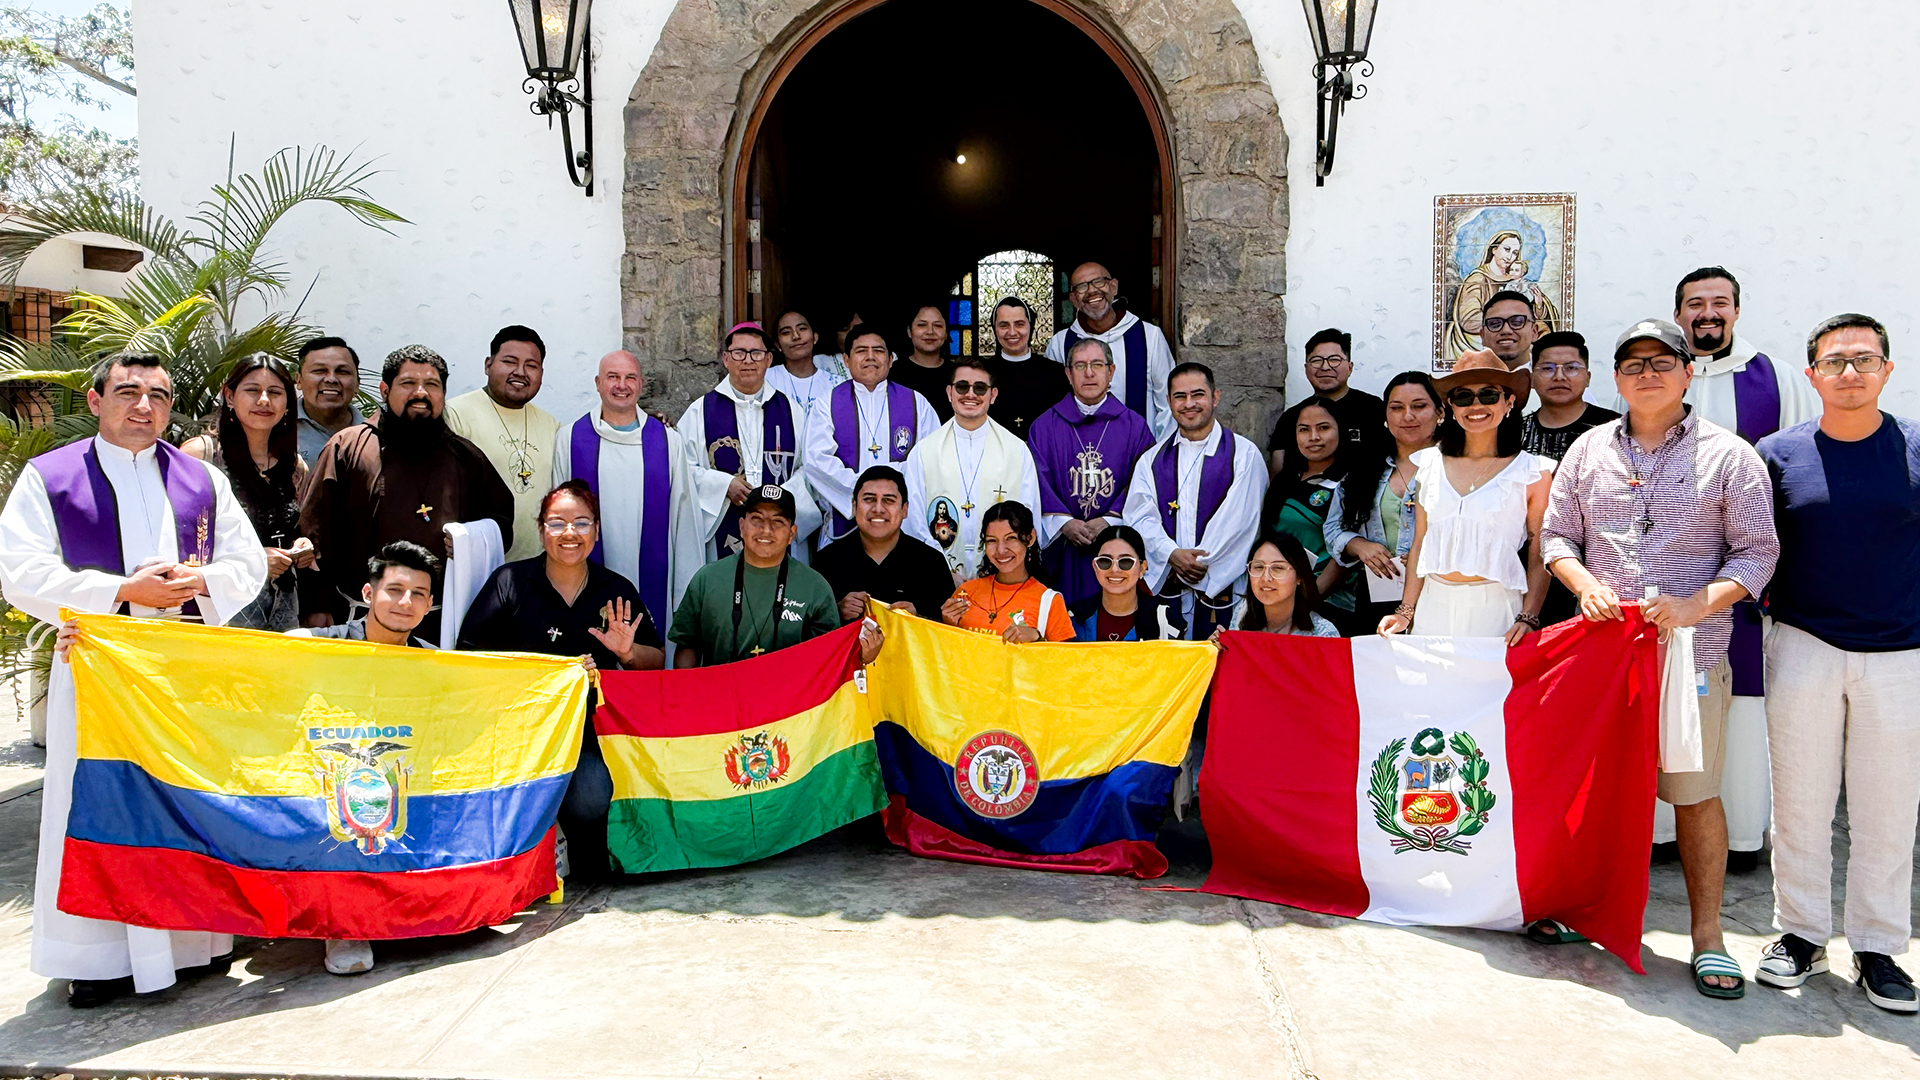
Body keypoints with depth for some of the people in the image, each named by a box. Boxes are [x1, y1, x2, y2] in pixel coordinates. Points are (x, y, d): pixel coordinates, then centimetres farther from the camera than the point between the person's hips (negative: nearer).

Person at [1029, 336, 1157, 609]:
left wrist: (1110, 521, -13)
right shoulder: (1045, 427, 8)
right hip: (1062, 551, 0)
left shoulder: (1134, 426, 7)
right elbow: (1038, 482, 0)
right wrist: (1064, 523, -13)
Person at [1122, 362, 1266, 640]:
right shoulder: (1152, 460, 13)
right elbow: (1140, 517, 2)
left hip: (1222, 590, -2)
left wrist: (1198, 565, -10)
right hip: (1163, 588, 2)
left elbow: (1238, 520, -7)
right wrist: (1172, 554, -15)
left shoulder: (1245, 455, 2)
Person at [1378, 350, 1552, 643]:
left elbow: (1539, 559, 0)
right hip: (1434, 607, 3)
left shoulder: (1532, 472, 1)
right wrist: (1405, 612, 7)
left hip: (1495, 610, -3)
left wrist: (1528, 619, -11)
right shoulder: (1430, 464, 9)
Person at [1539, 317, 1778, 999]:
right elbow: (1556, 535, 13)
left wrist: (1697, 604, -15)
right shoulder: (1588, 451, 10)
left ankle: (1707, 935, 15)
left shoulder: (1728, 455, 1)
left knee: (1695, 792, 2)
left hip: (1692, 649, -3)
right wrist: (1585, 584, -7)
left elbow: (1757, 551, 0)